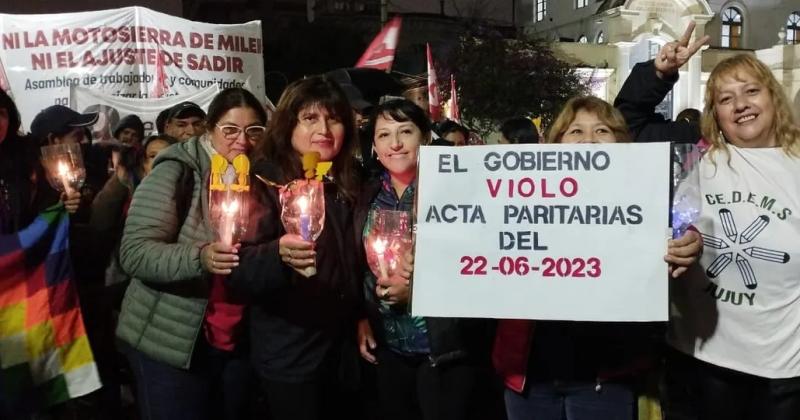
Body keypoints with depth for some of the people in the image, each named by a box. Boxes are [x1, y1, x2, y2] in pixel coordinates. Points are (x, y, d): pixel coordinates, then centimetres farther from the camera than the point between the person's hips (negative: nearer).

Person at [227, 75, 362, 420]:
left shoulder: (349, 183, 3)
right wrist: (279, 254, -40)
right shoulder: (265, 181, -13)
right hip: (289, 355, -5)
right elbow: (239, 269, -22)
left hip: (343, 347, 6)